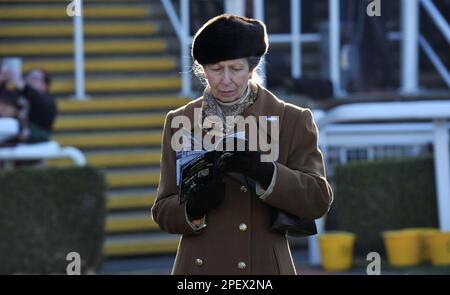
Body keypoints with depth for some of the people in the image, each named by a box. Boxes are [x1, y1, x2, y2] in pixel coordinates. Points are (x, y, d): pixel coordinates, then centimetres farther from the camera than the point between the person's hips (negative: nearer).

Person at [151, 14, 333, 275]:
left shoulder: (292, 121, 0)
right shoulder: (179, 122, 5)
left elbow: (319, 200, -8)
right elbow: (163, 211, 7)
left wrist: (263, 170, -23)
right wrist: (194, 207, -15)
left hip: (264, 267, -2)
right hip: (199, 267, 2)